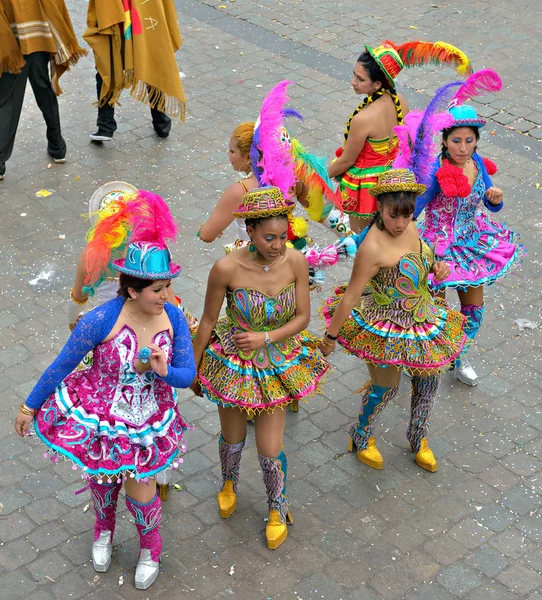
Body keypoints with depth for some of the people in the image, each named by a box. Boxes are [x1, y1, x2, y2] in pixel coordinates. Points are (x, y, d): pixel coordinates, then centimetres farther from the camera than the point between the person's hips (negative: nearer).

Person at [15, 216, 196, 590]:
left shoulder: (174, 318, -18)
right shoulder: (102, 320, -29)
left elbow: (187, 376, -10)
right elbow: (62, 365, -15)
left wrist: (165, 371, -34)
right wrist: (30, 407, -5)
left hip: (147, 424, 1)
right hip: (99, 418, -1)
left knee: (141, 494, 11)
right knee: (102, 479, 23)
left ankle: (151, 547, 46)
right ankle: (104, 529, 59)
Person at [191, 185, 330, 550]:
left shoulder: (295, 262, -20)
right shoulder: (227, 268, -26)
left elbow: (303, 316, -8)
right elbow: (208, 321, -12)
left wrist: (265, 337, -22)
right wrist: (193, 368, -1)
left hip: (276, 361, 1)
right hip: (233, 361, -1)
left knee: (270, 448, 7)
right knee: (233, 438, 20)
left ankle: (278, 508, 37)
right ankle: (229, 483, 56)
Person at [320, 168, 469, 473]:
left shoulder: (409, 227, -5)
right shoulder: (373, 247, -29)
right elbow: (351, 295, -23)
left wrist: (437, 267, -6)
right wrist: (330, 337, -16)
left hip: (422, 320, 8)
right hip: (386, 329, -8)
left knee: (429, 380, 18)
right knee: (386, 386, 8)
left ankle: (419, 438, 44)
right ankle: (362, 438, 38)